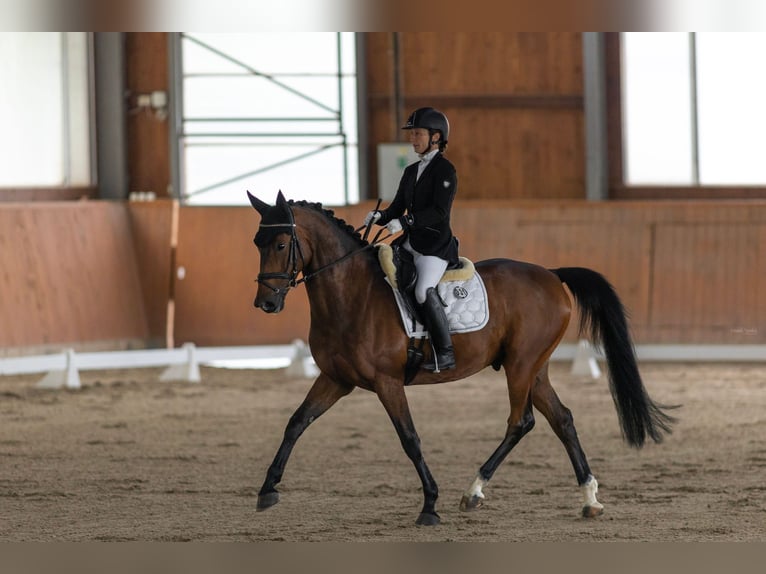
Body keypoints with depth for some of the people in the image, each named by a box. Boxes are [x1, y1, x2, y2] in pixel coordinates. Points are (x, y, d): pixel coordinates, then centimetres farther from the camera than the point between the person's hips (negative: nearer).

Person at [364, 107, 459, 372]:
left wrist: (405, 222, -27)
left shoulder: (445, 170, -8)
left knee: (425, 290, -29)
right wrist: (380, 217, -4)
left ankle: (445, 353, -25)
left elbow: (439, 211, -19)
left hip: (436, 244, -9)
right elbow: (397, 208, 18)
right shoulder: (411, 172, 17)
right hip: (410, 242, 9)